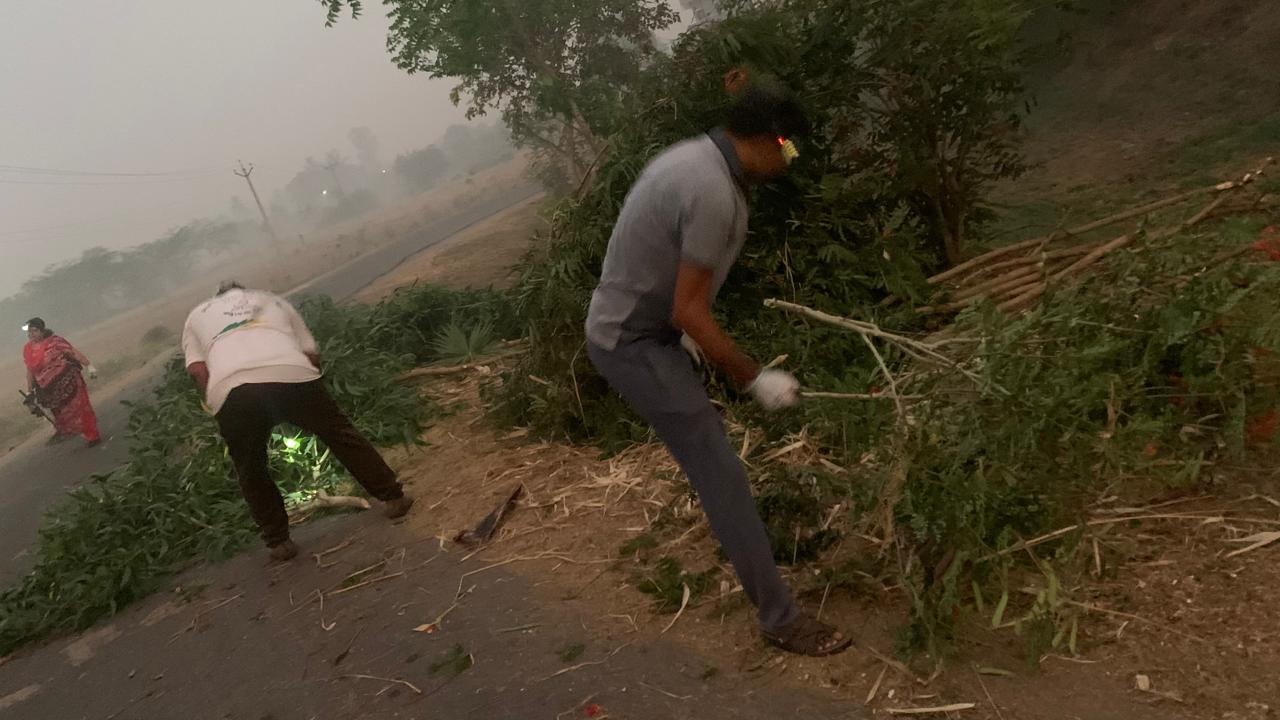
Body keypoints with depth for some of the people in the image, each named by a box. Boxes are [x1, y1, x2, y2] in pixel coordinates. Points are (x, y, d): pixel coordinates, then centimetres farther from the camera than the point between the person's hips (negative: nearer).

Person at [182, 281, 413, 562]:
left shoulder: (197, 315, 34)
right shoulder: (273, 300, 36)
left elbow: (197, 370, 15)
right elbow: (312, 354, 27)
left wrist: (218, 409, 24)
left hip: (230, 388, 0)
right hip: (291, 373, 0)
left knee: (251, 471, 20)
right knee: (339, 433, 18)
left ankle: (278, 541, 24)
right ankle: (393, 497, 21)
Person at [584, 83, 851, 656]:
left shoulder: (693, 156, 6)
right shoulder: (713, 192, -26)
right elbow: (689, 310, -26)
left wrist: (684, 330, 28)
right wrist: (754, 378, -17)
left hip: (632, 326, 11)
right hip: (634, 344, -11)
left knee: (706, 447, 29)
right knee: (720, 472, -7)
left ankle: (734, 530, 55)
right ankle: (780, 618, 3)